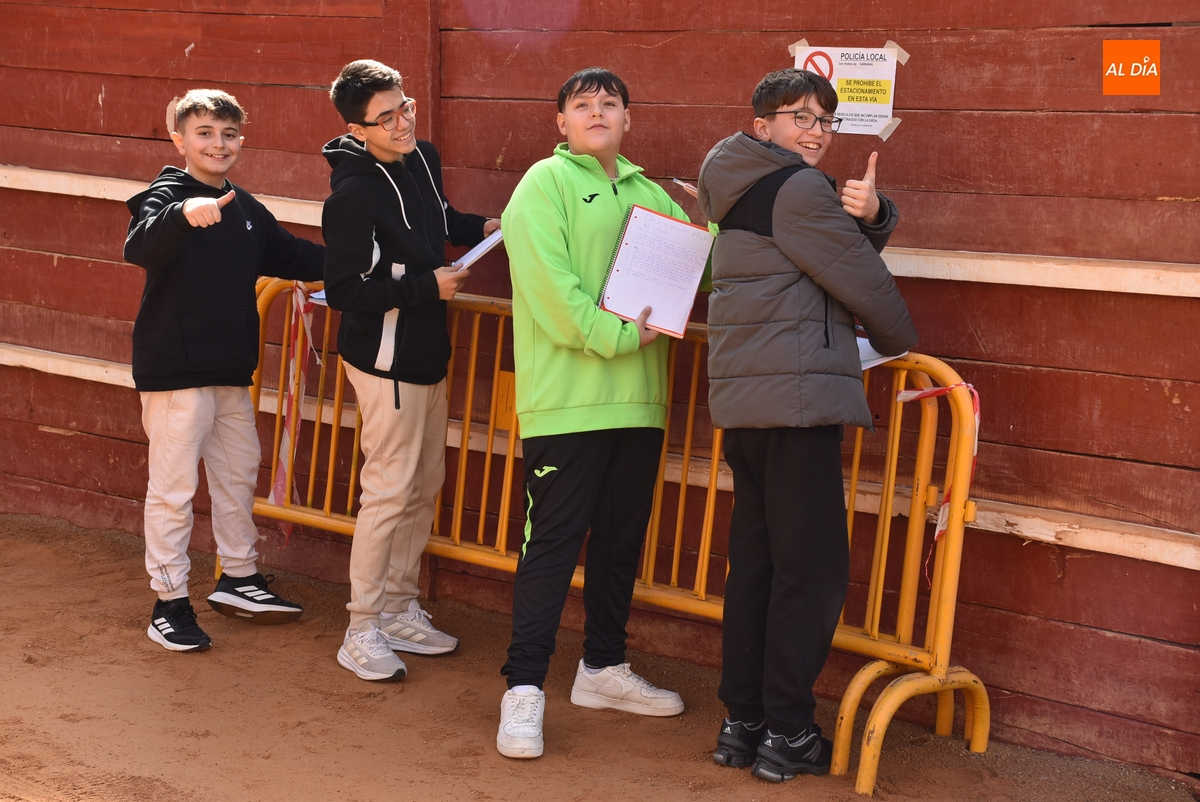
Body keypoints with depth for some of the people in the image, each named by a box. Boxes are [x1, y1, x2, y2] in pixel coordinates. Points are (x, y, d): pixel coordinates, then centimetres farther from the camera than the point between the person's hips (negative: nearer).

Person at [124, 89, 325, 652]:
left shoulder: (245, 208, 11)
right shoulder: (166, 195, -12)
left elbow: (290, 256, 24)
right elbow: (139, 248, -33)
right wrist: (182, 213, -52)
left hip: (231, 370, 8)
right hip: (174, 368, -8)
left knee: (239, 473, 18)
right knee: (173, 486, -2)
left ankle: (238, 579, 34)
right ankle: (169, 602, 8)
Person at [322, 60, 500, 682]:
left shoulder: (423, 158, 4)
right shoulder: (354, 193, -21)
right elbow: (344, 290, -22)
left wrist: (480, 228, 6)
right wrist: (428, 286, -21)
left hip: (427, 353, 9)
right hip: (385, 360, -9)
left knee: (426, 485, 15)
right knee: (390, 491, -5)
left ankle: (400, 609, 28)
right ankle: (362, 631, 6)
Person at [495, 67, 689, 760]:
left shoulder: (650, 195, 17)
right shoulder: (545, 184, -3)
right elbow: (549, 284, -15)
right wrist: (618, 333, -17)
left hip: (638, 397, 7)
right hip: (567, 396, -7)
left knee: (622, 538, 14)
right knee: (555, 540, -5)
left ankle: (604, 667, 28)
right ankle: (524, 689, 1)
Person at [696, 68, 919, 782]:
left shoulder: (751, 189, 19)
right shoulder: (797, 189, -11)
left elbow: (857, 248, 17)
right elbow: (863, 281, -7)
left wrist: (870, 214, -6)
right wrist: (904, 343, 12)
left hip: (746, 401, 10)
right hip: (797, 397, -10)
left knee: (756, 558, 13)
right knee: (811, 568, -3)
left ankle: (742, 722, 18)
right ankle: (787, 733, 2)